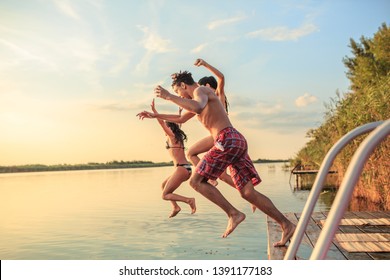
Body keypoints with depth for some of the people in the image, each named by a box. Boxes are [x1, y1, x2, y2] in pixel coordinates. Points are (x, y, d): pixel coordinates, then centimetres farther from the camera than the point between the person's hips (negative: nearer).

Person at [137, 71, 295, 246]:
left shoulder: (200, 91, 1)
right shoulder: (198, 99, 31)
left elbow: (198, 108, -24)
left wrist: (169, 96, -17)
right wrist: (154, 115, 43)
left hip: (227, 140, -10)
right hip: (237, 141, 10)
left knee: (196, 181, -5)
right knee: (248, 193, 3)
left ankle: (233, 214, -10)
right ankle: (286, 225, 0)